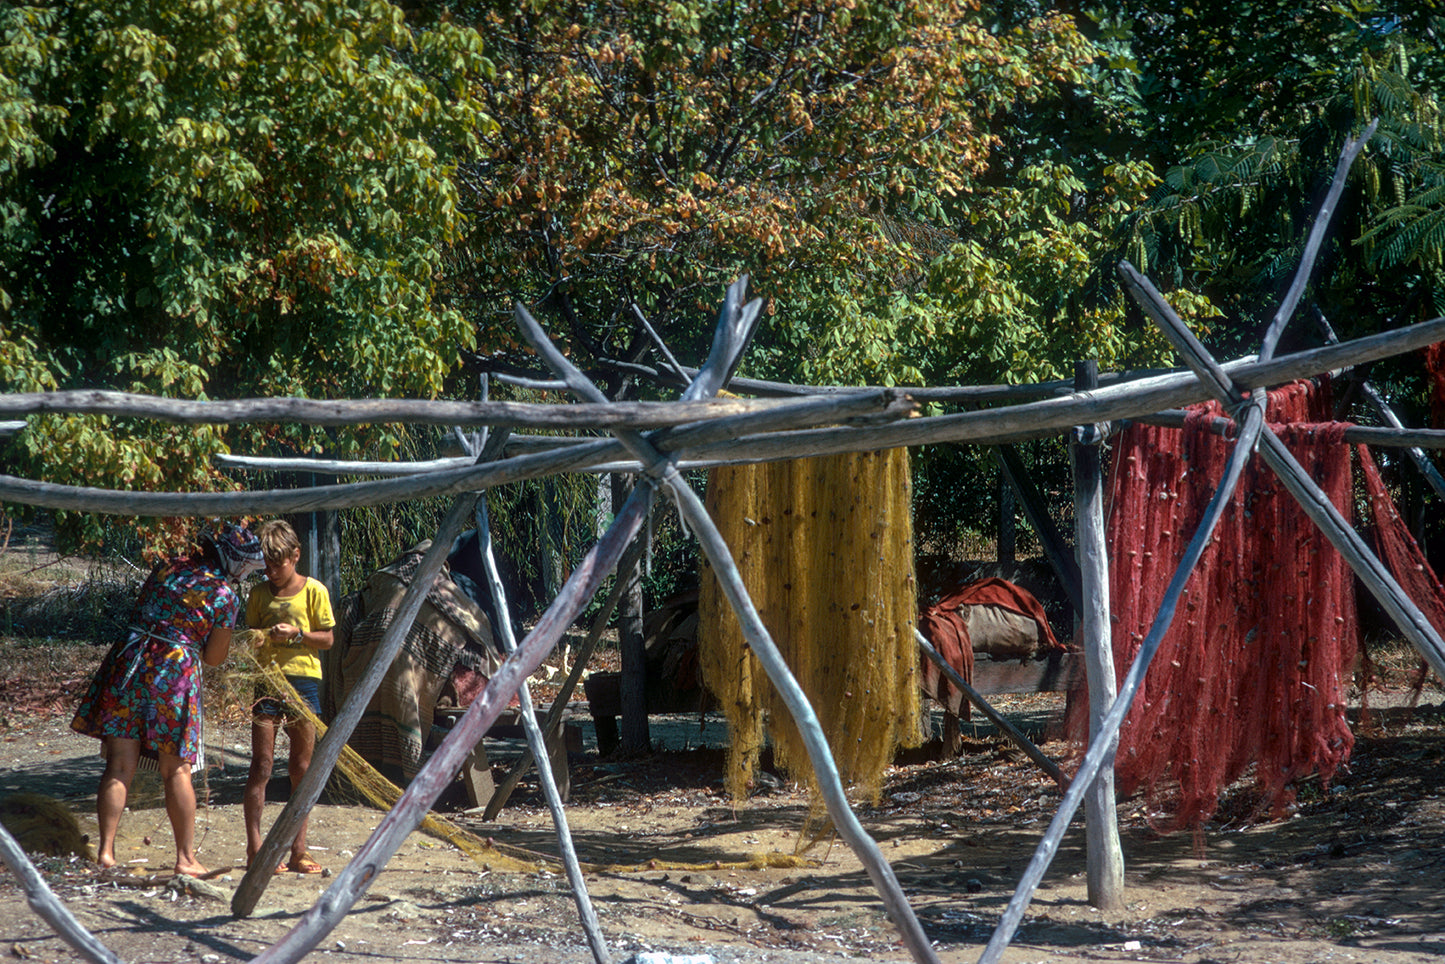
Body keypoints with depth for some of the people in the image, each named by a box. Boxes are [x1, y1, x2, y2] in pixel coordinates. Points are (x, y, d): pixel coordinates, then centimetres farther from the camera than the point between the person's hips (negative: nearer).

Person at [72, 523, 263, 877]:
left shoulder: (167, 567, 11)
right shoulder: (225, 595, -3)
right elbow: (214, 657, 3)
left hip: (128, 662, 4)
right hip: (175, 672, -4)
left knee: (120, 765, 5)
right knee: (176, 771, 6)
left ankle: (106, 850, -1)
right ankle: (186, 858, 9)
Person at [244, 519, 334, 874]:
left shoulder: (313, 591, 2)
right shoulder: (260, 593, 8)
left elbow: (326, 638, 2)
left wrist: (297, 633, -14)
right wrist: (255, 638, -9)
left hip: (303, 678, -1)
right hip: (267, 681, 1)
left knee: (301, 768, 4)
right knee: (261, 765, -5)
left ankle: (298, 851, 10)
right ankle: (255, 849, -5)